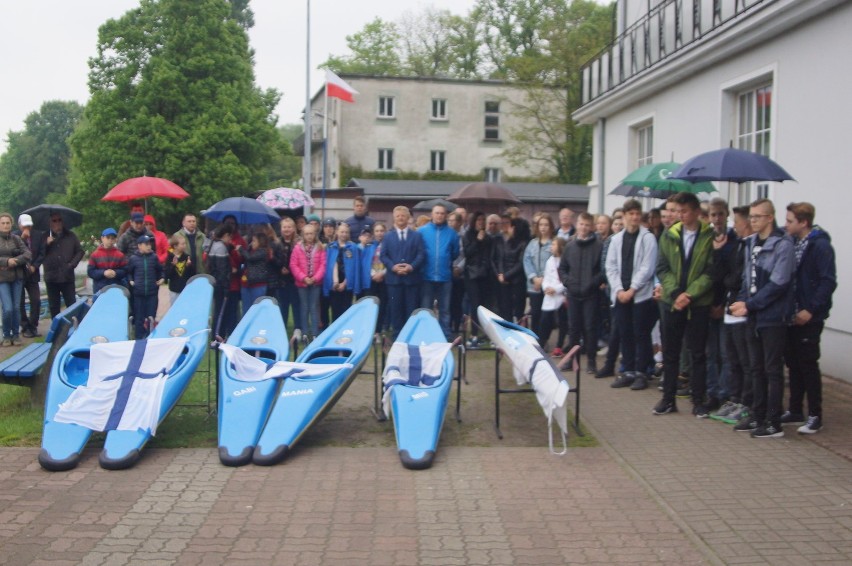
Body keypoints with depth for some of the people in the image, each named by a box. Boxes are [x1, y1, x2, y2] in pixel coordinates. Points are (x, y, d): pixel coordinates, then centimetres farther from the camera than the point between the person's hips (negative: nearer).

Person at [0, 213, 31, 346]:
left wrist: (15, 261, -15)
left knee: (16, 307, 4)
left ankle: (15, 335, 16)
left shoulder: (16, 238, 6)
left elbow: (28, 254, -2)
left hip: (17, 277, 2)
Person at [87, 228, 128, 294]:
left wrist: (116, 273, -18)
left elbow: (125, 271, 1)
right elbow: (90, 272, -2)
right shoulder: (95, 255, 2)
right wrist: (103, 273, -16)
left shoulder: (120, 255, 3)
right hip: (100, 290, 0)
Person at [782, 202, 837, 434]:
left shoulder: (820, 246, -12)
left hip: (808, 317, -7)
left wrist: (810, 310, -19)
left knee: (808, 365, -1)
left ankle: (815, 416, 9)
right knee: (793, 363, 13)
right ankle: (795, 411, 23)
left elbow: (828, 282, -17)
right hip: (792, 316, 7)